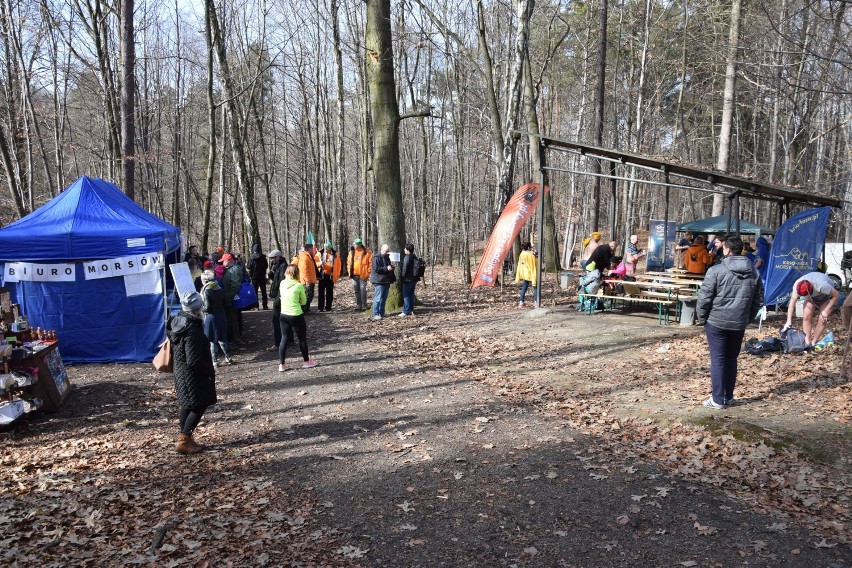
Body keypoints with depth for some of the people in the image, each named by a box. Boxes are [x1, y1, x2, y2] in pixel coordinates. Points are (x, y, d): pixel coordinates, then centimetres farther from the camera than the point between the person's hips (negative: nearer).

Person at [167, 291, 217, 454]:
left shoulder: (176, 321, 1)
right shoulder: (192, 330, -27)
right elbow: (193, 361, -28)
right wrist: (210, 370, -13)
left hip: (181, 371, 9)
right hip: (192, 375, -9)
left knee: (186, 405, 18)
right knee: (199, 405, 2)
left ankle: (184, 438, 27)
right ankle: (184, 441, 4)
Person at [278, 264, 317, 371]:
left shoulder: (282, 284, -2)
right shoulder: (299, 286, -14)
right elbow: (304, 302, -4)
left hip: (284, 315, 4)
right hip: (296, 315, -4)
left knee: (284, 339, 11)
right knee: (302, 338, 11)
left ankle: (282, 364, 11)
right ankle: (307, 361, 24)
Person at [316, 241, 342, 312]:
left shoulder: (335, 255, 4)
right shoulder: (319, 254, 2)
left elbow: (338, 264, 10)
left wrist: (337, 274, 5)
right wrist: (320, 263, -22)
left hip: (331, 276, 1)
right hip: (322, 275, -1)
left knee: (329, 292, 5)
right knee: (321, 292, 0)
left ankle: (328, 307, 12)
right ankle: (320, 307, 5)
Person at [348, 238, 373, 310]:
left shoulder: (366, 252, -6)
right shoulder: (352, 252, 9)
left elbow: (371, 262, -5)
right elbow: (349, 262, 18)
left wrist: (368, 273, -9)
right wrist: (350, 271, 9)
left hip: (363, 275, -5)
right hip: (354, 274, 5)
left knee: (363, 290, -5)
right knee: (356, 290, 10)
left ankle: (364, 306, 2)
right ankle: (359, 305, 18)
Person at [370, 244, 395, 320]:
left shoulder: (387, 258, 18)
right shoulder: (377, 258, -10)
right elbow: (376, 269, -19)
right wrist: (386, 268, -24)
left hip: (386, 281, 9)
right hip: (379, 282, -8)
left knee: (384, 298, 11)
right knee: (378, 298, -8)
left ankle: (382, 313, 19)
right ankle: (376, 314, -5)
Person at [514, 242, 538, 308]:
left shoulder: (521, 255, 3)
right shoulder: (531, 255, -17)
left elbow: (519, 265, 7)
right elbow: (533, 266, -15)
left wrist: (518, 278, 12)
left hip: (524, 274, 6)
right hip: (530, 274, -6)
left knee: (524, 288, 11)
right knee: (535, 288, 3)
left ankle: (521, 302, 8)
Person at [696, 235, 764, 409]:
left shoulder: (716, 271, -14)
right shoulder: (753, 273, 5)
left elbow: (704, 298, -13)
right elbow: (758, 301, 11)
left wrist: (701, 318, 0)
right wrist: (747, 319, 19)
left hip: (716, 322, -5)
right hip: (739, 324, 5)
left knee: (718, 360, 2)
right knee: (731, 359, 15)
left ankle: (718, 399, 5)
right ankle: (728, 397, 22)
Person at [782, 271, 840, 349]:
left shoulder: (822, 285, -44)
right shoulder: (797, 285, -30)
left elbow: (836, 295, -28)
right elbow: (792, 301, -20)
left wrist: (825, 311, -26)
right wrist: (789, 321, -21)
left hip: (827, 297, -3)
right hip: (812, 297, 4)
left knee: (822, 319, -17)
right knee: (806, 316, -14)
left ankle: (813, 343, -6)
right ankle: (807, 342, -8)